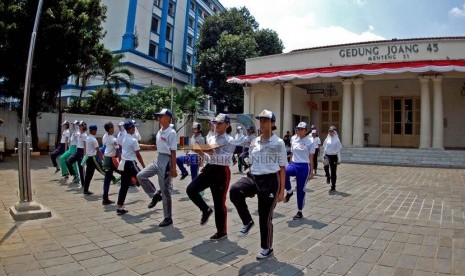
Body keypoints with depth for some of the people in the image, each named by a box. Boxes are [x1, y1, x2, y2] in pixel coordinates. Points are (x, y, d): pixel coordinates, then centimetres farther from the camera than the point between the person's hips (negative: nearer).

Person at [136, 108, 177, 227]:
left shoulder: (171, 133, -15)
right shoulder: (159, 132, 11)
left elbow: (173, 152, -17)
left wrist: (173, 169, -18)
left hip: (166, 161, -8)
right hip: (158, 160, 9)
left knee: (165, 191, 0)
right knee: (141, 176, 4)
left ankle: (168, 218, 15)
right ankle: (155, 195, 18)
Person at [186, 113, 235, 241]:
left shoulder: (230, 140, -8)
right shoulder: (211, 139, 12)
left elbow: (227, 159, -18)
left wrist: (213, 153, -28)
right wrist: (201, 153, -3)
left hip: (222, 172, -7)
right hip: (209, 169, 7)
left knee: (219, 203, 3)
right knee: (191, 189, -7)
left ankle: (222, 232, 22)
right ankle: (206, 210, 17)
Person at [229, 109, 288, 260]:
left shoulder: (278, 143, -4)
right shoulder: (254, 142, 9)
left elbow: (282, 168, -2)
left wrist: (281, 190, -4)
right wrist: (249, 184, 15)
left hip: (270, 180, -4)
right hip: (253, 177, 4)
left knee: (265, 217, 3)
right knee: (235, 190, -26)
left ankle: (267, 248, 28)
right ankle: (247, 222, -4)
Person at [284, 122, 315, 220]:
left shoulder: (309, 142, -4)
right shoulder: (294, 141, 9)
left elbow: (311, 158, -2)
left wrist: (311, 172, -4)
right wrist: (290, 165, 13)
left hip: (304, 166, -3)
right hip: (294, 164, 3)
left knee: (300, 190, 3)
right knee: (284, 172, -32)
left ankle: (300, 212, 18)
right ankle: (289, 191, -8)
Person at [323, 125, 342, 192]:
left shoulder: (337, 140, -4)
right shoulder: (327, 139, 6)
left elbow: (338, 150, -3)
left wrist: (339, 159, -5)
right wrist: (324, 156, 7)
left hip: (334, 156, -2)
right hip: (327, 155, 2)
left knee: (333, 172, 3)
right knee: (326, 165, -29)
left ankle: (333, 187, 15)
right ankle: (328, 177, 0)